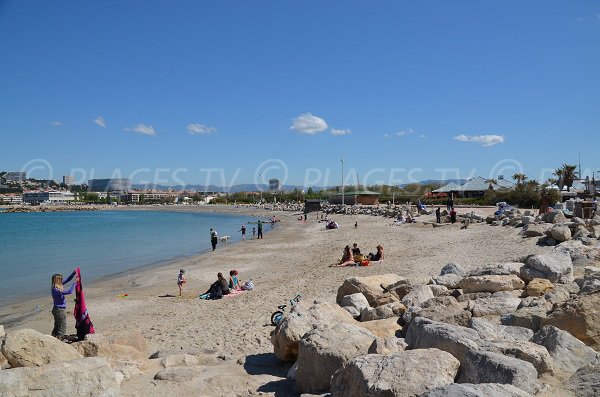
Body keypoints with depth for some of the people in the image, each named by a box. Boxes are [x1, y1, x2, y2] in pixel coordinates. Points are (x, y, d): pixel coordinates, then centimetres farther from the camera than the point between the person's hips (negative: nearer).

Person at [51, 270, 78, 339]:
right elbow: (69, 292, -26)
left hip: (57, 310, 10)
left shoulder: (56, 288, 3)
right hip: (59, 310, -10)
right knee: (62, 328, -2)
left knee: (56, 327, 19)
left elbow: (67, 280, 9)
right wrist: (75, 282, -21)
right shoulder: (56, 290, -23)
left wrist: (74, 273, 1)